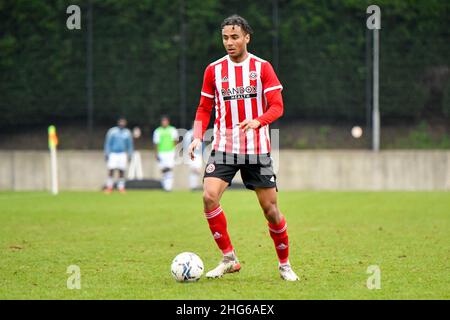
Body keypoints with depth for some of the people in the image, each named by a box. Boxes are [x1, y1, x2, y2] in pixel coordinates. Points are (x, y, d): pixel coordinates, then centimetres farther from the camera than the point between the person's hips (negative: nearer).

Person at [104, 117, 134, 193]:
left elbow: (130, 145, 14)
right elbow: (108, 143, 1)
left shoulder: (127, 133, 7)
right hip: (113, 153, -2)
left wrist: (129, 155, 10)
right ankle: (109, 187, -1)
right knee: (111, 170, -10)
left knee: (122, 171, -1)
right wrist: (106, 154, -5)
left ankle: (121, 187, 8)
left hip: (123, 155, 2)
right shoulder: (112, 131, -2)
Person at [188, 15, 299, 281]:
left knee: (270, 207, -1)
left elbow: (277, 106, -6)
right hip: (224, 147, 1)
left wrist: (257, 121, -25)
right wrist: (198, 137, -5)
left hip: (257, 149, -1)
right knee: (210, 197, -19)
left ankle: (285, 264, 18)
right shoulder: (214, 70, 5)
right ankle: (229, 258, -7)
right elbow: (204, 108, 12)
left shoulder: (262, 67, -1)